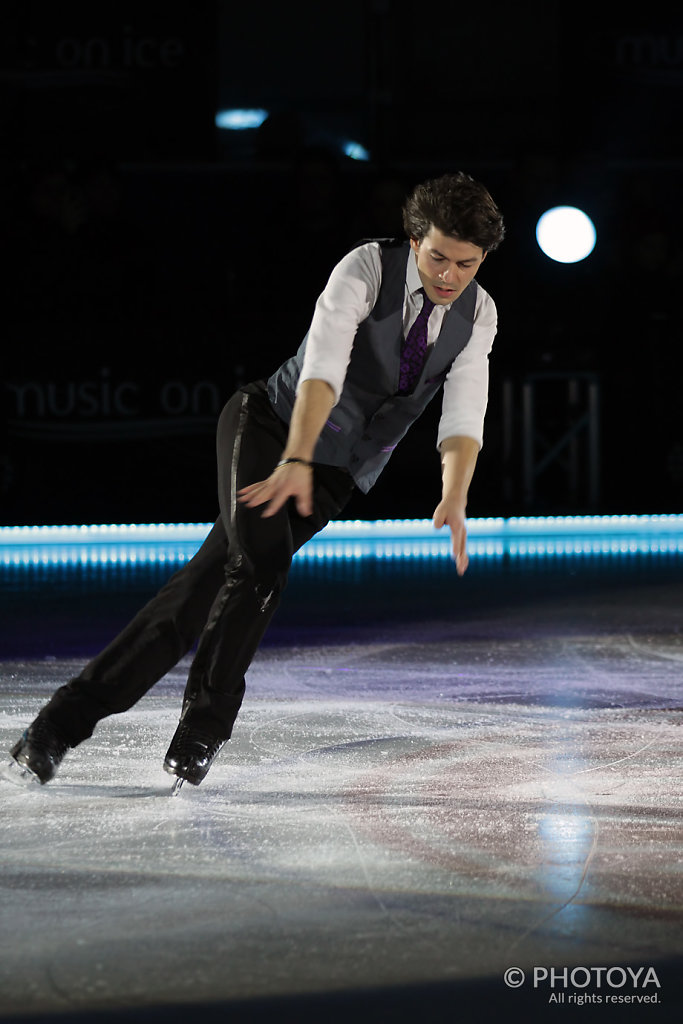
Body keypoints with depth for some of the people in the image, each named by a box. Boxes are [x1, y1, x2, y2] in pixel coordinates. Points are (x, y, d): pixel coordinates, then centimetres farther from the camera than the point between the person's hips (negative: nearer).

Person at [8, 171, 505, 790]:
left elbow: (464, 418, -15)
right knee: (261, 560, -27)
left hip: (340, 471, 4)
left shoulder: (479, 313, -6)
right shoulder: (369, 267, -20)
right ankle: (208, 717, -11)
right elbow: (323, 366, -34)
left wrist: (455, 498, -34)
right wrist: (296, 463, -47)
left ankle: (74, 715, -4)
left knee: (212, 581, -7)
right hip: (272, 422, -4)